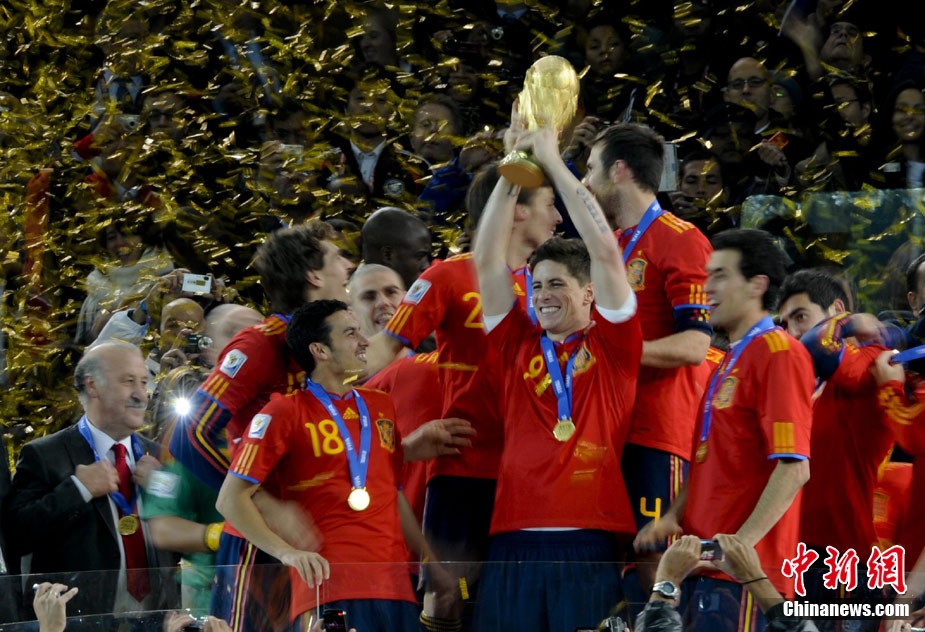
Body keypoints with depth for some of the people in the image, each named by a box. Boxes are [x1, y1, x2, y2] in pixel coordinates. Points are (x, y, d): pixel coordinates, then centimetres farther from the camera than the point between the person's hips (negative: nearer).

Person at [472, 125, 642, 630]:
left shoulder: (610, 344, 9)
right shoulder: (519, 345, 16)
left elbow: (605, 251, 0)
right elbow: (488, 260, 12)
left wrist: (553, 162, 3)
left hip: (588, 543, -3)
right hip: (515, 543, 3)